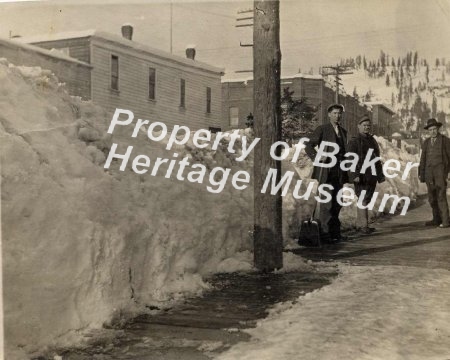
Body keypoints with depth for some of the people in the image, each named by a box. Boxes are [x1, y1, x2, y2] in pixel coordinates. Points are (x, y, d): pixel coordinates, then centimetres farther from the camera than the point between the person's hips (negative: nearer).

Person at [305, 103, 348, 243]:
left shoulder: (343, 131, 17)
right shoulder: (322, 129, -1)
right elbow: (308, 147, -6)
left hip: (339, 172, 6)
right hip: (326, 171, -6)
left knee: (337, 203, 9)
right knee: (326, 203, -8)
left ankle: (335, 232, 16)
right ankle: (325, 232, -4)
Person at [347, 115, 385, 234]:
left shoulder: (372, 140, 19)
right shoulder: (354, 141, -3)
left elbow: (377, 159, 24)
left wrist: (380, 174, 21)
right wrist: (355, 175, -19)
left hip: (371, 176, 7)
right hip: (361, 177, -7)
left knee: (366, 200, 10)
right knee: (363, 200, -10)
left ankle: (359, 224, 17)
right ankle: (363, 225, -8)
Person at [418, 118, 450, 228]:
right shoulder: (426, 142, 14)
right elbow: (423, 159, 13)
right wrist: (421, 174, 7)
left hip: (441, 170, -5)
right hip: (429, 172, 5)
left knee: (441, 196, -12)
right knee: (432, 197, 6)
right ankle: (437, 219, 14)